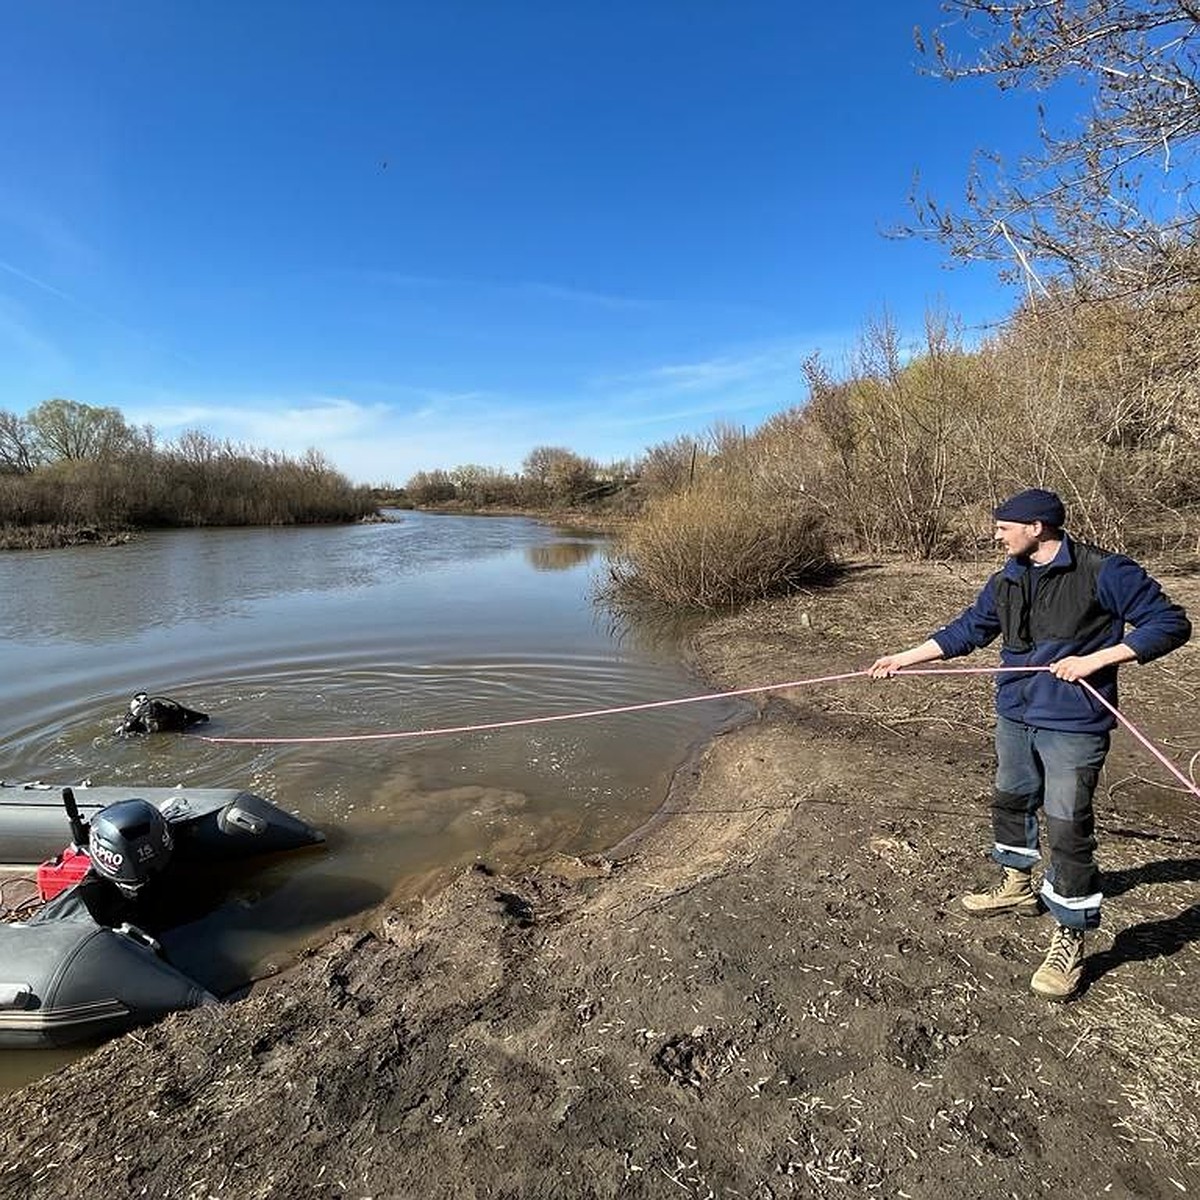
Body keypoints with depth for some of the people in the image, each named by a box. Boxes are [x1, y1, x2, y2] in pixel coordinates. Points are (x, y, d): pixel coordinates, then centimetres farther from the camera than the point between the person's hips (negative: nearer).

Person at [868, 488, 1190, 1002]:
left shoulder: (1104, 572, -13)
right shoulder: (1007, 580, 7)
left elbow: (1170, 623, -10)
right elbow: (967, 630, 14)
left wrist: (1096, 659, -20)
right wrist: (904, 658, 12)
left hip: (1073, 725, -7)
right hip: (1014, 716, 7)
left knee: (1067, 829, -3)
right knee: (1010, 801, 20)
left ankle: (1069, 941, 14)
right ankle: (1017, 887, 43)